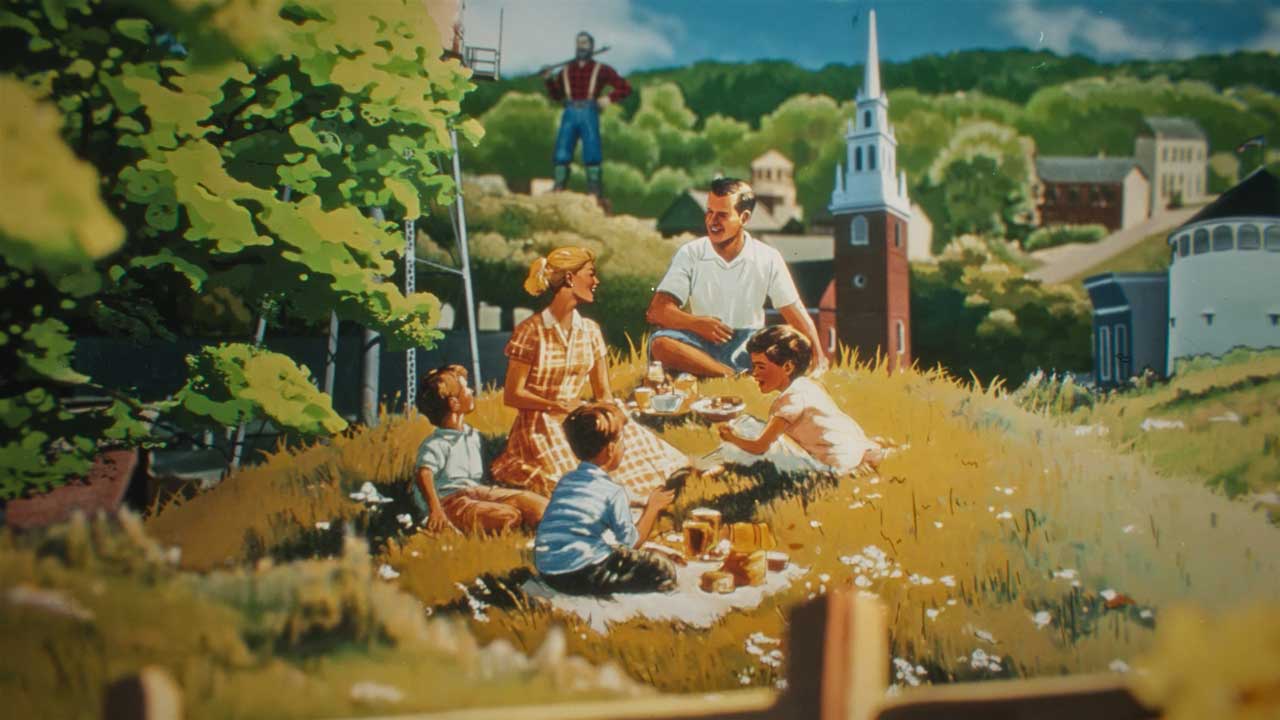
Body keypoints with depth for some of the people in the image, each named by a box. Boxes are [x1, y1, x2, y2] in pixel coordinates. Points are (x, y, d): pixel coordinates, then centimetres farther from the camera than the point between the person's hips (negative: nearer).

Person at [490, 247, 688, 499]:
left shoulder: (590, 330, 9)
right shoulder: (531, 330, -9)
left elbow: (604, 392, 11)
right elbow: (512, 395, -9)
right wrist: (559, 407, -18)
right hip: (541, 429, -6)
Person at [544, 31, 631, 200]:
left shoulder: (601, 70, 11)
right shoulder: (566, 70, 18)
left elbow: (625, 88, 10)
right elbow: (556, 95, 21)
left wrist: (609, 99, -5)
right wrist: (550, 80, 5)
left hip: (589, 114, -2)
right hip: (570, 114, 2)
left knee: (592, 157, -6)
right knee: (562, 155, -6)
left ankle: (595, 194, -6)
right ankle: (558, 190, -6)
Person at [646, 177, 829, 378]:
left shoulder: (768, 258, 0)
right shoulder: (690, 254, -2)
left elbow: (796, 314, 1)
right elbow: (657, 310, -10)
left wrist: (819, 358, -12)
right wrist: (695, 323, -28)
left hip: (749, 343, 0)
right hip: (702, 345, 1)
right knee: (660, 343, -34)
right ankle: (736, 376, -33)